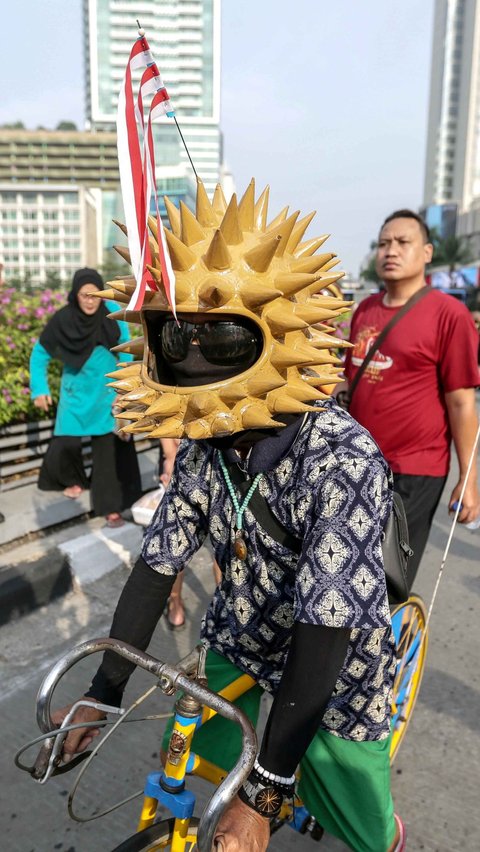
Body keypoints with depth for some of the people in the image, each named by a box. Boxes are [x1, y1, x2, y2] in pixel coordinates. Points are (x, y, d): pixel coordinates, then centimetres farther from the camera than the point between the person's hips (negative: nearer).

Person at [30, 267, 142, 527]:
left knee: (111, 447, -4)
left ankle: (111, 505, 7)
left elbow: (126, 352, -5)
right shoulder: (62, 320, -14)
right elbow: (39, 355, -1)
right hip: (77, 390, 0)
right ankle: (73, 479, 32)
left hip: (108, 390, 0)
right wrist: (39, 389, -6)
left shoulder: (112, 312, -13)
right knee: (65, 444, -2)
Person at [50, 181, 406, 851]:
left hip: (333, 671, -4)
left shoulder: (343, 459, -34)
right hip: (238, 644, 5)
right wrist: (102, 693, -7)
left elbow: (325, 627, -34)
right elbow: (157, 563, -9)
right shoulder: (204, 449, -14)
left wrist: (264, 795, -29)